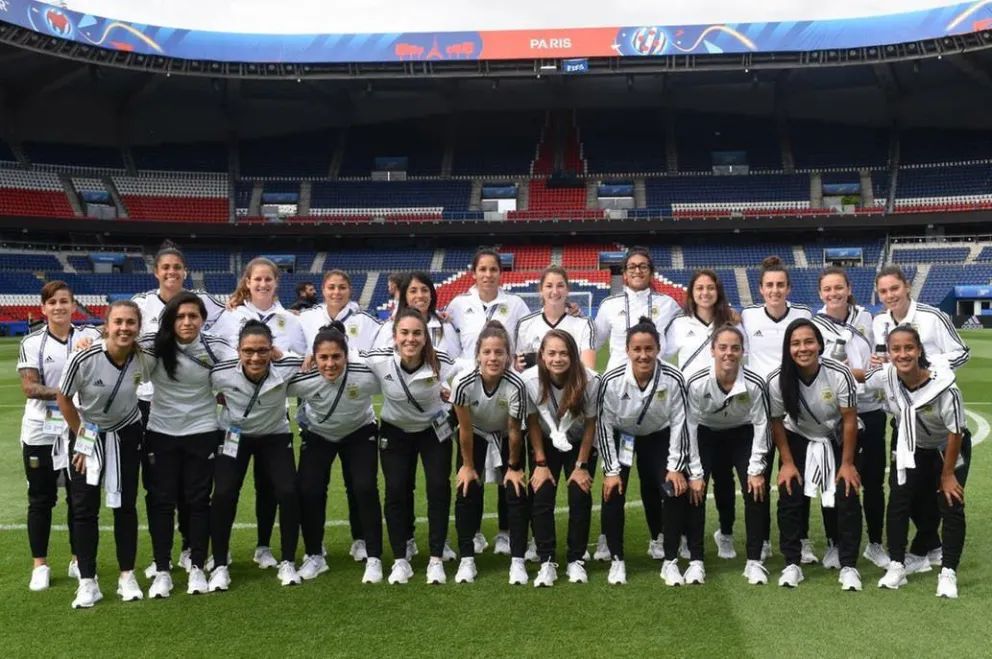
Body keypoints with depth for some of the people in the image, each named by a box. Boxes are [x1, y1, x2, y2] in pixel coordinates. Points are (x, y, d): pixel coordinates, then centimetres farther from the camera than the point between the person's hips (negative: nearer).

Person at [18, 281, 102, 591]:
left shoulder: (91, 336, 0)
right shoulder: (31, 342, -2)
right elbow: (29, 388, -9)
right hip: (40, 432, -1)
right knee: (41, 499, 8)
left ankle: (79, 561, 24)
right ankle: (40, 566, 19)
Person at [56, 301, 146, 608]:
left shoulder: (143, 357, -19)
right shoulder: (83, 358, -27)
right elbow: (63, 399, -12)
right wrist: (82, 438, -6)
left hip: (126, 436, 2)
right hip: (85, 435, -2)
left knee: (125, 505, 6)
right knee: (84, 508, 0)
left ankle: (127, 576, 16)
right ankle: (87, 582, 9)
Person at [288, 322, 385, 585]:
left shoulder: (367, 375, -34)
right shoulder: (302, 380, -32)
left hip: (360, 433, -1)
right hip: (317, 435, 1)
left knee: (365, 489, -14)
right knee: (308, 491, -10)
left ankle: (374, 558, 2)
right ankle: (314, 557, 12)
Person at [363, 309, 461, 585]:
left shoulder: (442, 363, -26)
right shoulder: (378, 360, -25)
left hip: (434, 430, 0)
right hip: (395, 431, 1)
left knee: (439, 487, -8)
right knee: (396, 490, -5)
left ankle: (436, 560, 4)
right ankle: (400, 560, 9)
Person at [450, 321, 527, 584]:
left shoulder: (516, 385, -36)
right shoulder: (463, 382, -34)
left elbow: (515, 431, -21)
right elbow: (465, 428, -20)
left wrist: (513, 467, -9)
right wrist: (468, 465, -10)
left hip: (506, 436, 0)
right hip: (475, 435, 1)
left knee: (516, 493, -9)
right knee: (466, 492, -6)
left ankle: (518, 561, 1)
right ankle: (467, 560, 5)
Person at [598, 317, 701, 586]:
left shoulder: (673, 379, -28)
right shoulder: (612, 380, -30)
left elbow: (679, 423, -15)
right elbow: (604, 425, -18)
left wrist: (676, 467, -14)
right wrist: (611, 470, -16)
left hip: (659, 437, 1)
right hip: (621, 437, 0)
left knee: (677, 491, -13)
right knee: (612, 494, -11)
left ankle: (670, 561, 3)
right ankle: (617, 560, 8)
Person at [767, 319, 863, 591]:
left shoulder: (839, 374, -28)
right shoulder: (778, 380, -25)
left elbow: (849, 420, -17)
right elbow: (777, 423, -10)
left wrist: (847, 463, -12)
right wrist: (787, 463, -10)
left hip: (837, 439, -1)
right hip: (798, 438, 1)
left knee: (847, 497, -9)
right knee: (789, 496, -7)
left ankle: (848, 566, 4)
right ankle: (791, 564, 5)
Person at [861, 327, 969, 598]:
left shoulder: (943, 385, -35)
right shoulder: (885, 376, -27)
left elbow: (955, 431, -23)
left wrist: (947, 474, -16)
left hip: (949, 448, -3)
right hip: (912, 448, 3)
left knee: (951, 506, -8)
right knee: (898, 502, -4)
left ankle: (948, 573, 4)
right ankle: (897, 566, 8)